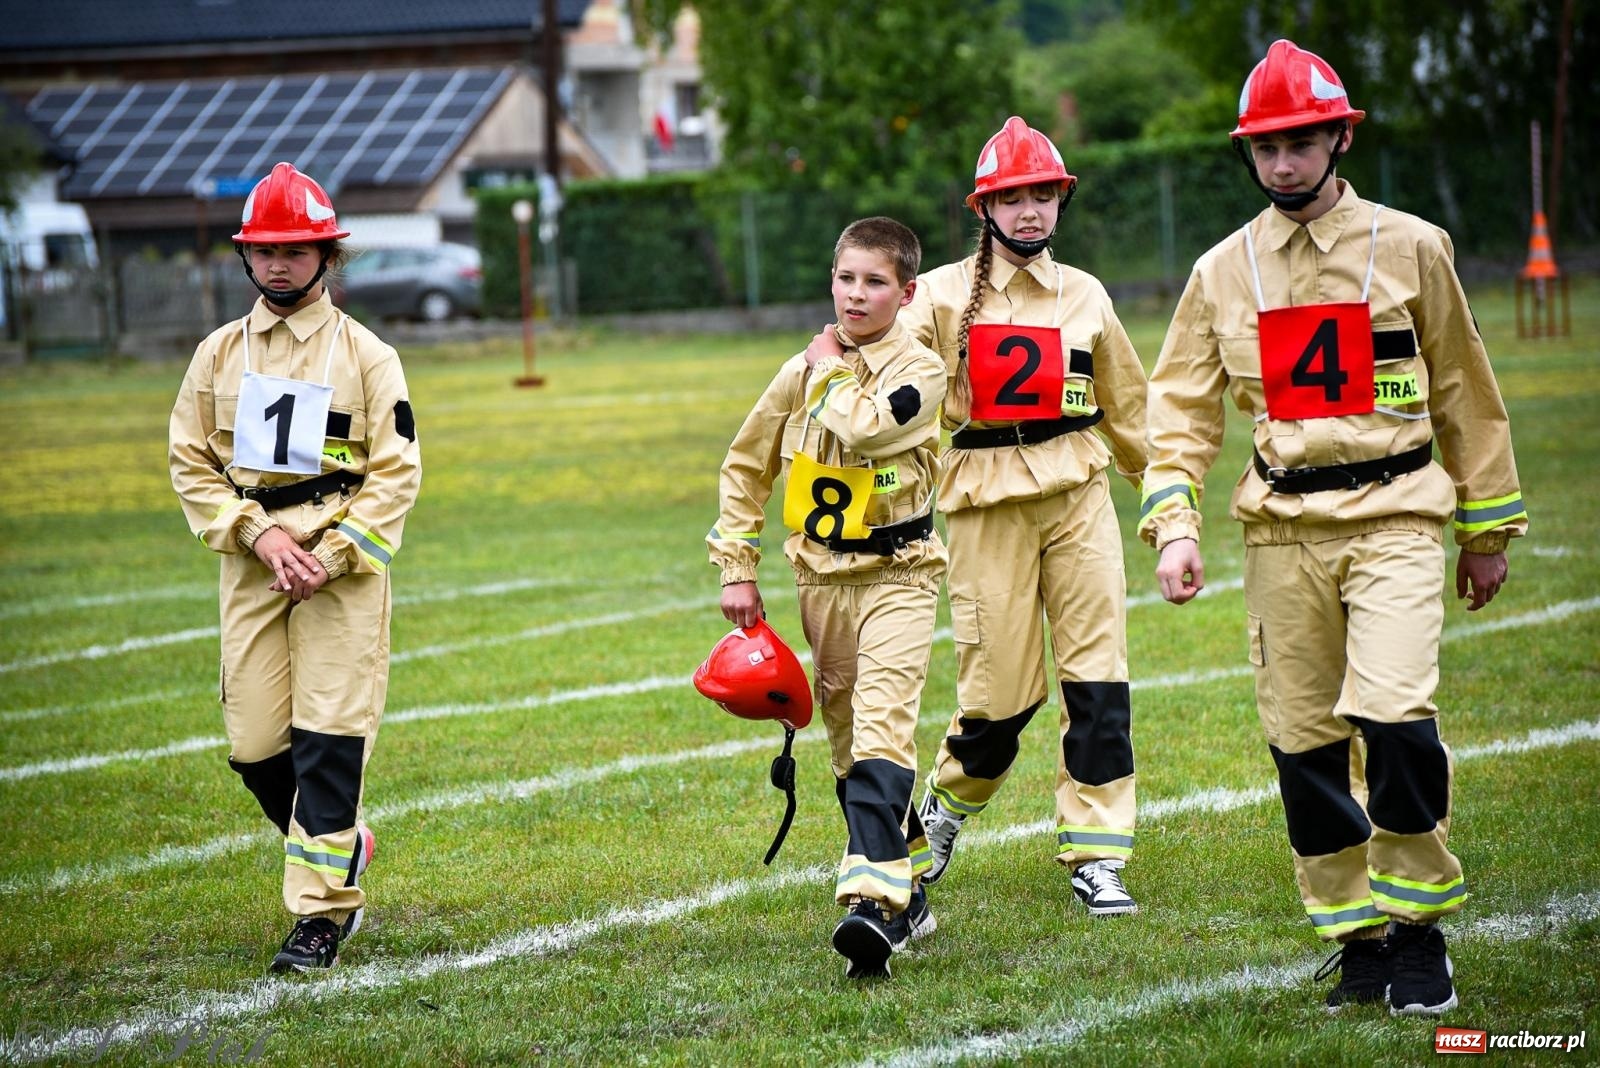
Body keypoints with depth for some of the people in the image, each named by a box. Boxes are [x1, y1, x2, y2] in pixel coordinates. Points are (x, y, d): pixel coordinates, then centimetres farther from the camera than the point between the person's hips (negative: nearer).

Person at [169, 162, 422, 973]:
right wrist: (261, 535, -8)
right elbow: (191, 463, 7)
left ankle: (321, 909, -3)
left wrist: (328, 556, -12)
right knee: (254, 744, 1)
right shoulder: (219, 354, 10)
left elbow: (397, 474, -2)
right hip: (251, 569, 3)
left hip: (344, 570, -3)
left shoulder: (367, 356, 2)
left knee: (329, 738, -9)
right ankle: (344, 843, 26)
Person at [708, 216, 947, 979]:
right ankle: (909, 895, 24)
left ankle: (874, 903, -31)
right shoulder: (803, 372, 6)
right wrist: (735, 565, 10)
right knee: (846, 742, 11)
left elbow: (865, 430, -26)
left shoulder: (920, 372, -6)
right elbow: (745, 466, 15)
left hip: (897, 576, -5)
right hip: (821, 577, 5)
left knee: (882, 730, -20)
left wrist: (833, 373, -7)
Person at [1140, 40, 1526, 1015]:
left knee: (1394, 716, -18)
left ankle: (1419, 927, -1)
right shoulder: (1222, 272, 8)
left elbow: (1465, 393, 9)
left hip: (1396, 515, -3)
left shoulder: (1410, 248, 3)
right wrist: (1173, 523, -7)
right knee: (1302, 738, 1)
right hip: (1283, 530, 3)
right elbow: (1182, 410, 8)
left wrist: (1487, 528, 11)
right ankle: (1358, 943, 14)